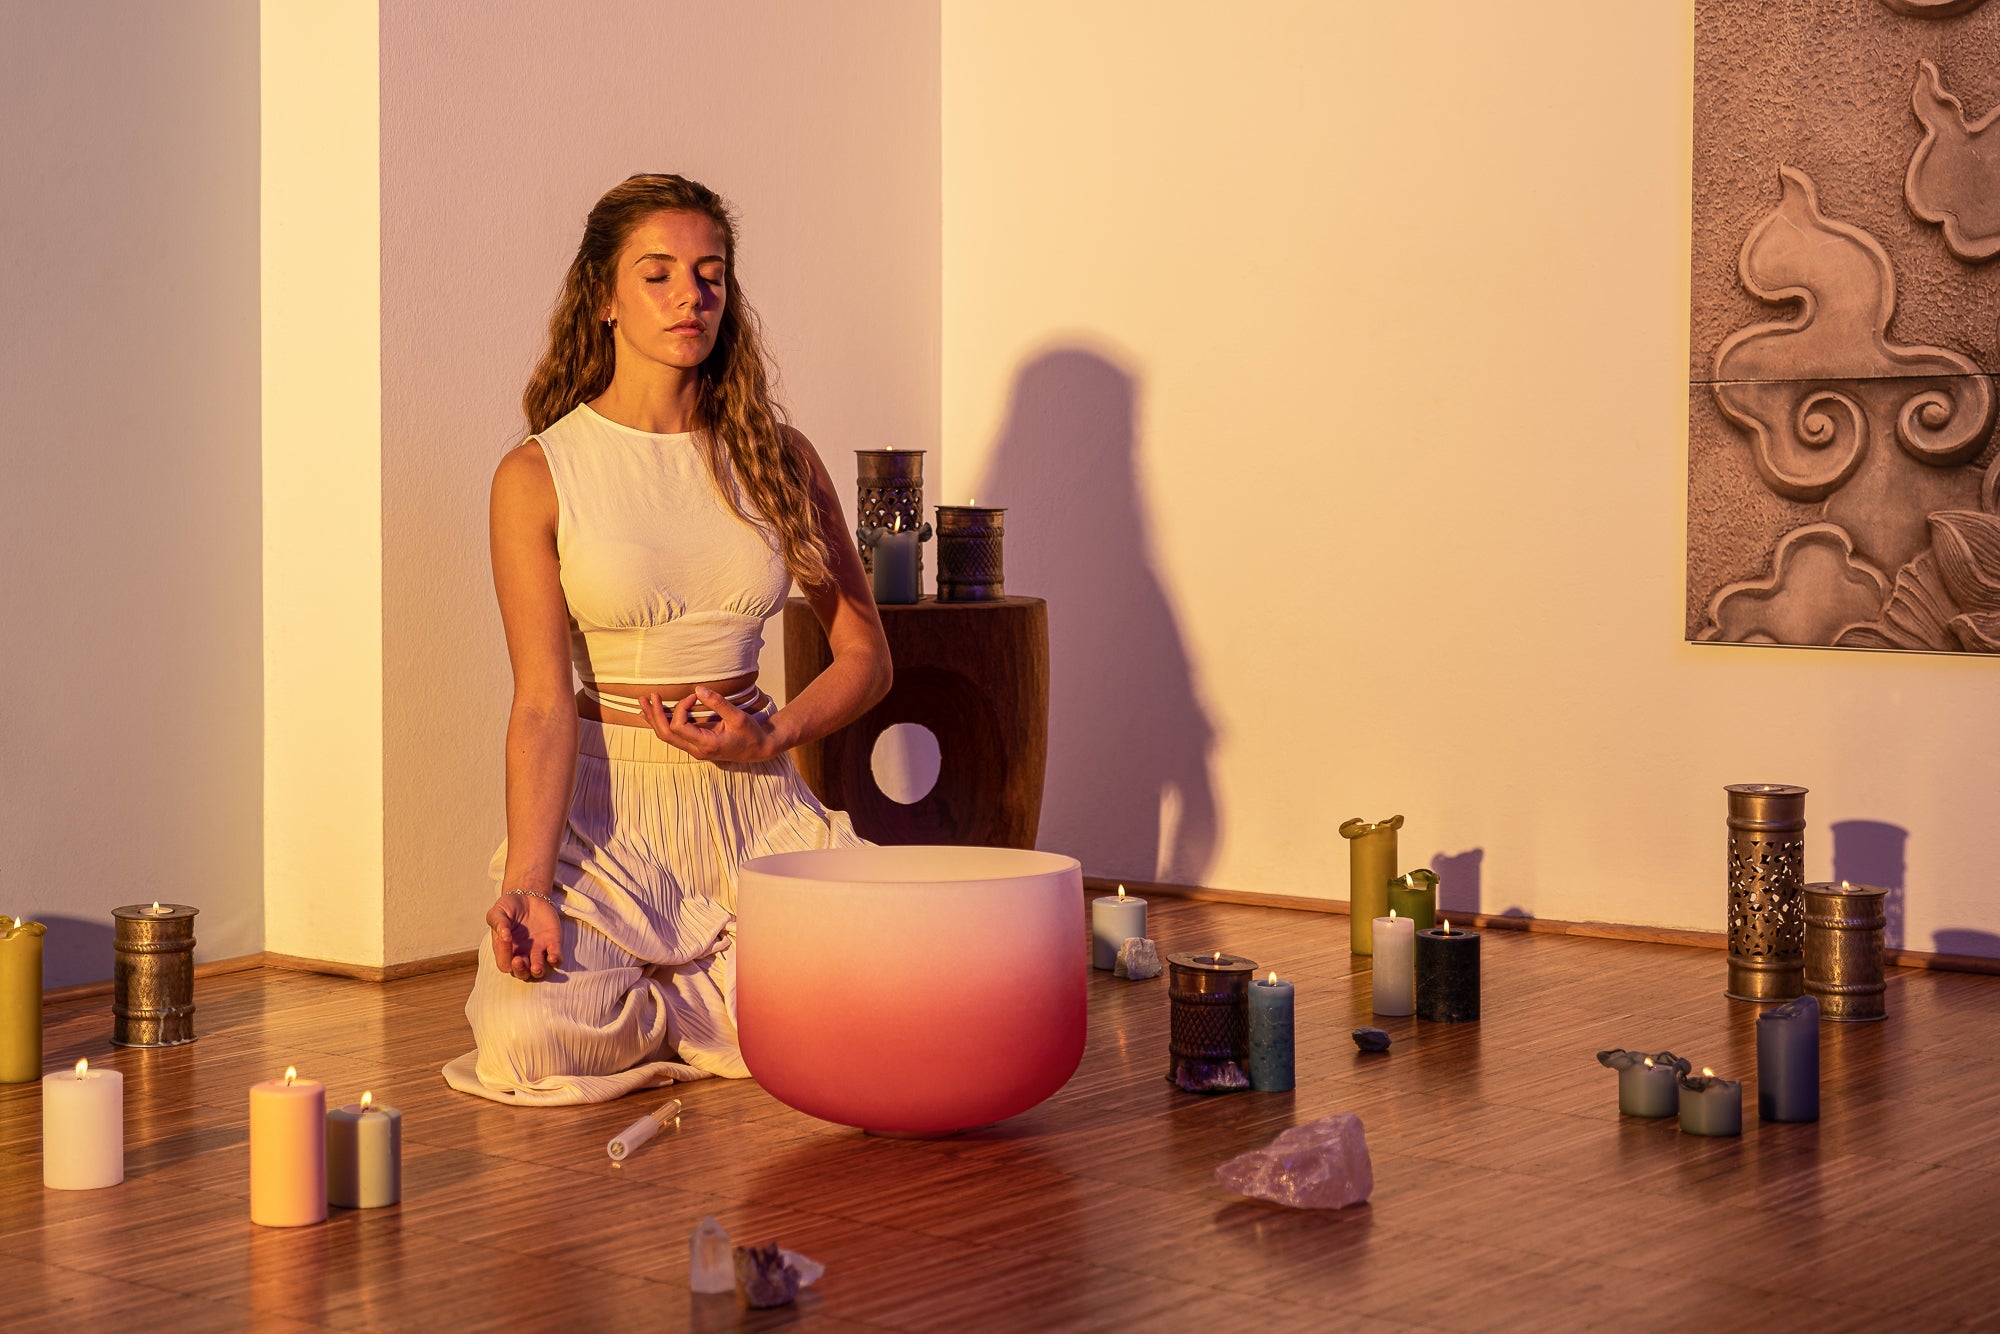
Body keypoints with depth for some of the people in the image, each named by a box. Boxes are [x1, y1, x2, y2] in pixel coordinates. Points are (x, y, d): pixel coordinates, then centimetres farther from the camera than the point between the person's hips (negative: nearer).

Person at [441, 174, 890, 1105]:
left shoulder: (776, 458, 7)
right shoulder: (539, 476, -3)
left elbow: (864, 653, 12)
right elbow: (543, 700, -11)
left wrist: (771, 737, -8)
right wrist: (528, 886, -24)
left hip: (756, 808, 3)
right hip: (605, 807, -3)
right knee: (531, 1041, -28)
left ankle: (664, 1004, 11)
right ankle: (714, 1008, 8)